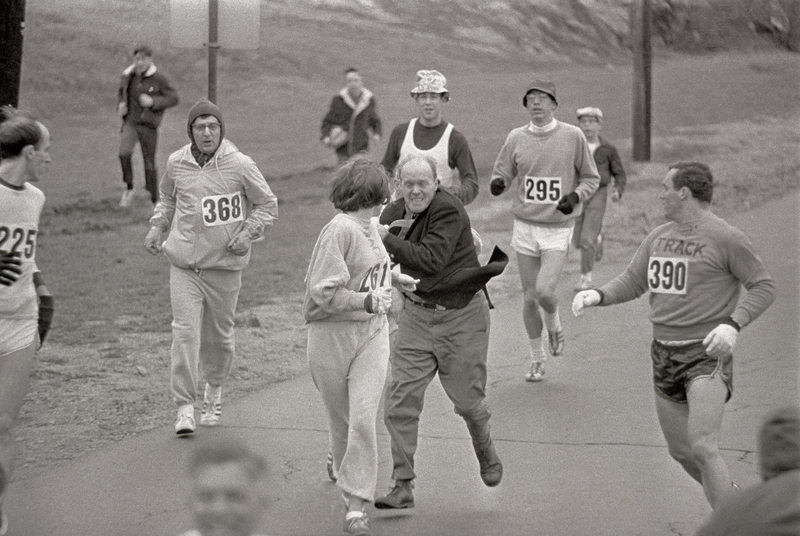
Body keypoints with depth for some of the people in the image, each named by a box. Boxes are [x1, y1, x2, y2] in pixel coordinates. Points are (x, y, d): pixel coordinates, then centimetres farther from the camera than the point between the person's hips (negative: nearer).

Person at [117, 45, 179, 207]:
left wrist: (153, 102, -19)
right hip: (130, 122, 3)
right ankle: (129, 188, 2)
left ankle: (155, 200, 18)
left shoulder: (158, 79, -9)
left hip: (148, 125, -3)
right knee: (124, 154, -21)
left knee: (149, 164, 2)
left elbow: (173, 98, -6)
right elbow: (121, 92, 22)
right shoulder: (129, 76, 3)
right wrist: (121, 104, 1)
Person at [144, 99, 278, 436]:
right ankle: (184, 408, -9)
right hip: (184, 263, 1)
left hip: (224, 265, -1)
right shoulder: (177, 163, 1)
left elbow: (268, 205, 3)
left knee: (219, 335, 11)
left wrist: (248, 234, -10)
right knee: (185, 332, -12)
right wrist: (157, 227, 8)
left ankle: (214, 390, 39)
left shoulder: (239, 165, -7)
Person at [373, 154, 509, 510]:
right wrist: (397, 233, -12)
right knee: (400, 402, -7)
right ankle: (403, 487, -3)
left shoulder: (448, 210, -19)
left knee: (467, 400, 8)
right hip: (416, 316, 5)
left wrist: (389, 240, -24)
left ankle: (486, 453, 41)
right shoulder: (393, 213, 3)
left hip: (462, 315, -5)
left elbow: (432, 259, -28)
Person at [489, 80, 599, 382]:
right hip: (525, 226, 2)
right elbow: (501, 174, 8)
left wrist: (576, 196, -14)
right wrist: (497, 184, -16)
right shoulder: (516, 138, 2)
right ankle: (537, 360, 21)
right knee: (529, 298, 5)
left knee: (544, 291, -17)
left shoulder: (573, 136, -3)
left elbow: (591, 178, 5)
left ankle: (554, 324, 17)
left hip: (558, 227, -2)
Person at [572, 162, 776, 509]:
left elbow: (763, 288, -7)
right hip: (665, 356, 8)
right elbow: (630, 283, 13)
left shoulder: (725, 238, -9)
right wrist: (596, 295, -7)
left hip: (708, 354, -8)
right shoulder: (659, 237, 11)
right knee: (681, 451, 14)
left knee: (703, 449, -21)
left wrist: (733, 325, -22)